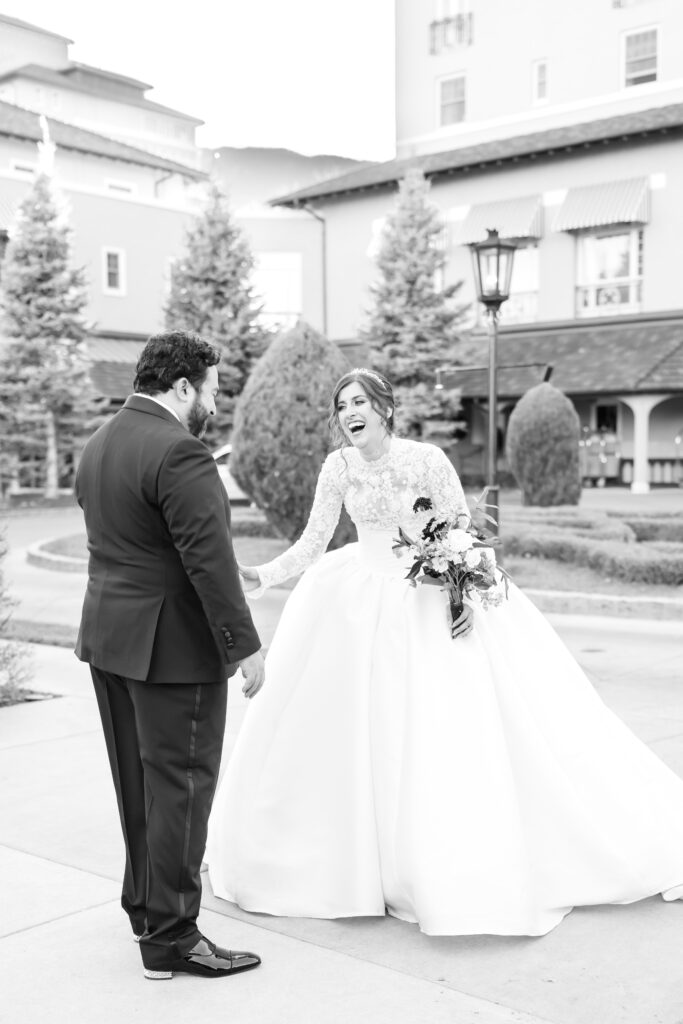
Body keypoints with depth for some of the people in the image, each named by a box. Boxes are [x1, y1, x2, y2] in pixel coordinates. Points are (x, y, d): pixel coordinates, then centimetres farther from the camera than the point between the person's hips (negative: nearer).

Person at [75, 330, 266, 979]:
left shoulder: (98, 444, 10)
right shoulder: (179, 453, -20)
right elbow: (209, 561, -22)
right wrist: (244, 646, -17)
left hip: (107, 636, 9)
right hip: (172, 645, -9)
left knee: (138, 782, 20)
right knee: (181, 787, 1)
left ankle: (145, 902, 35)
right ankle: (169, 936, 11)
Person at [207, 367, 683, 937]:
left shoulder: (426, 459, -13)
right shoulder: (338, 466, -2)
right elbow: (314, 542, -2)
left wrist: (465, 597, -20)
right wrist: (261, 576, -16)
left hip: (432, 605, -4)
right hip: (361, 608, 4)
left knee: (447, 734, -5)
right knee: (352, 734, 7)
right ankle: (365, 861, 26)